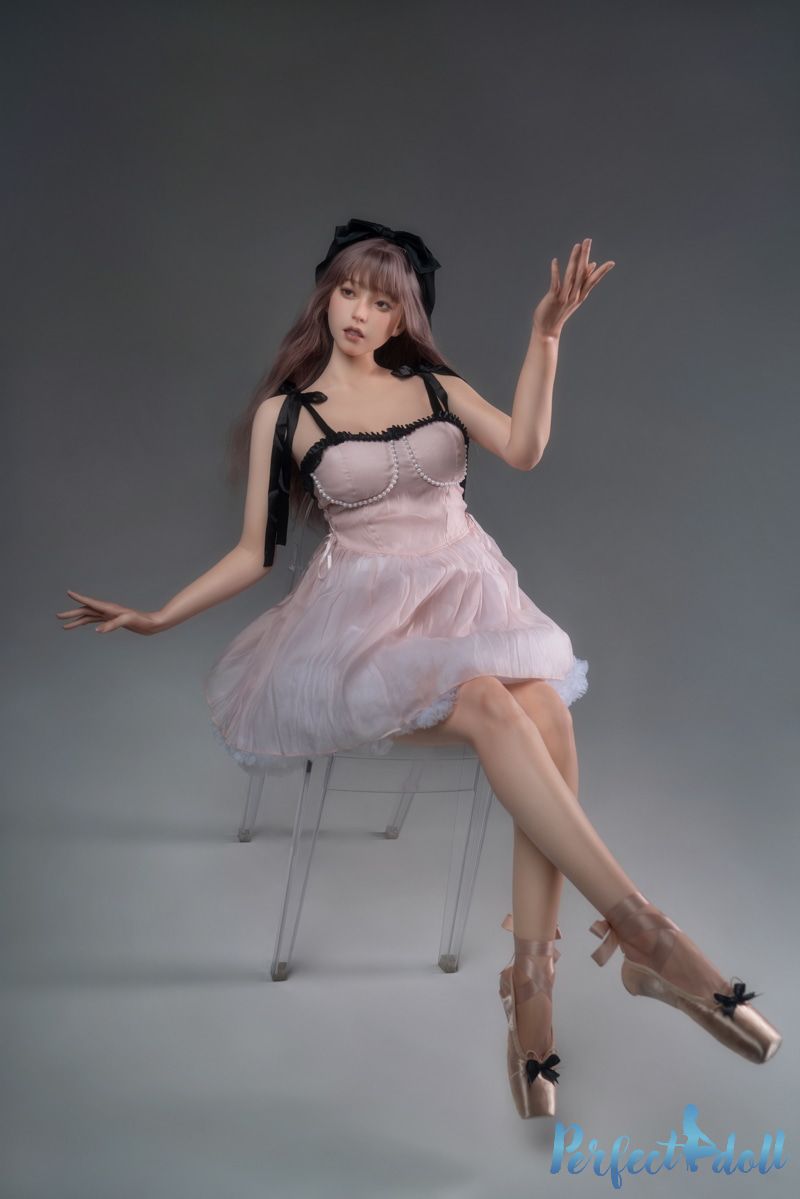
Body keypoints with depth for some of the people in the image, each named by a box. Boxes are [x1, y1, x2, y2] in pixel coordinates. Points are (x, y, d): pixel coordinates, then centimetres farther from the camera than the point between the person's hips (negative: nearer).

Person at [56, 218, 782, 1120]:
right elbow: (254, 552, 9)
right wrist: (159, 616, 0)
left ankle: (533, 984, -29)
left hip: (470, 593, 3)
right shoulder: (285, 412, 8)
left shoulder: (439, 387, 13)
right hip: (368, 613, -2)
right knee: (489, 707, -33)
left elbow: (522, 448, -5)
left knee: (548, 716, -30)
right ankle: (644, 935, -31)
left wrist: (545, 335, -12)